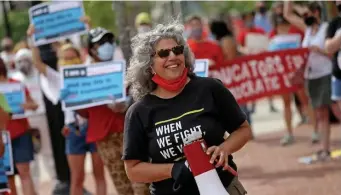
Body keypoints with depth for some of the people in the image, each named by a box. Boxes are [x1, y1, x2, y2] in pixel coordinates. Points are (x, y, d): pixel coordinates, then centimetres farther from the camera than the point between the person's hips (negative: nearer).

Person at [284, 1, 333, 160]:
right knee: (320, 113, 5)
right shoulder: (307, 28, 11)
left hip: (325, 75, -6)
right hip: (310, 76, 6)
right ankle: (325, 149, 5)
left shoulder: (327, 28, -6)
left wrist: (319, 50, -20)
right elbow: (288, 15, 16)